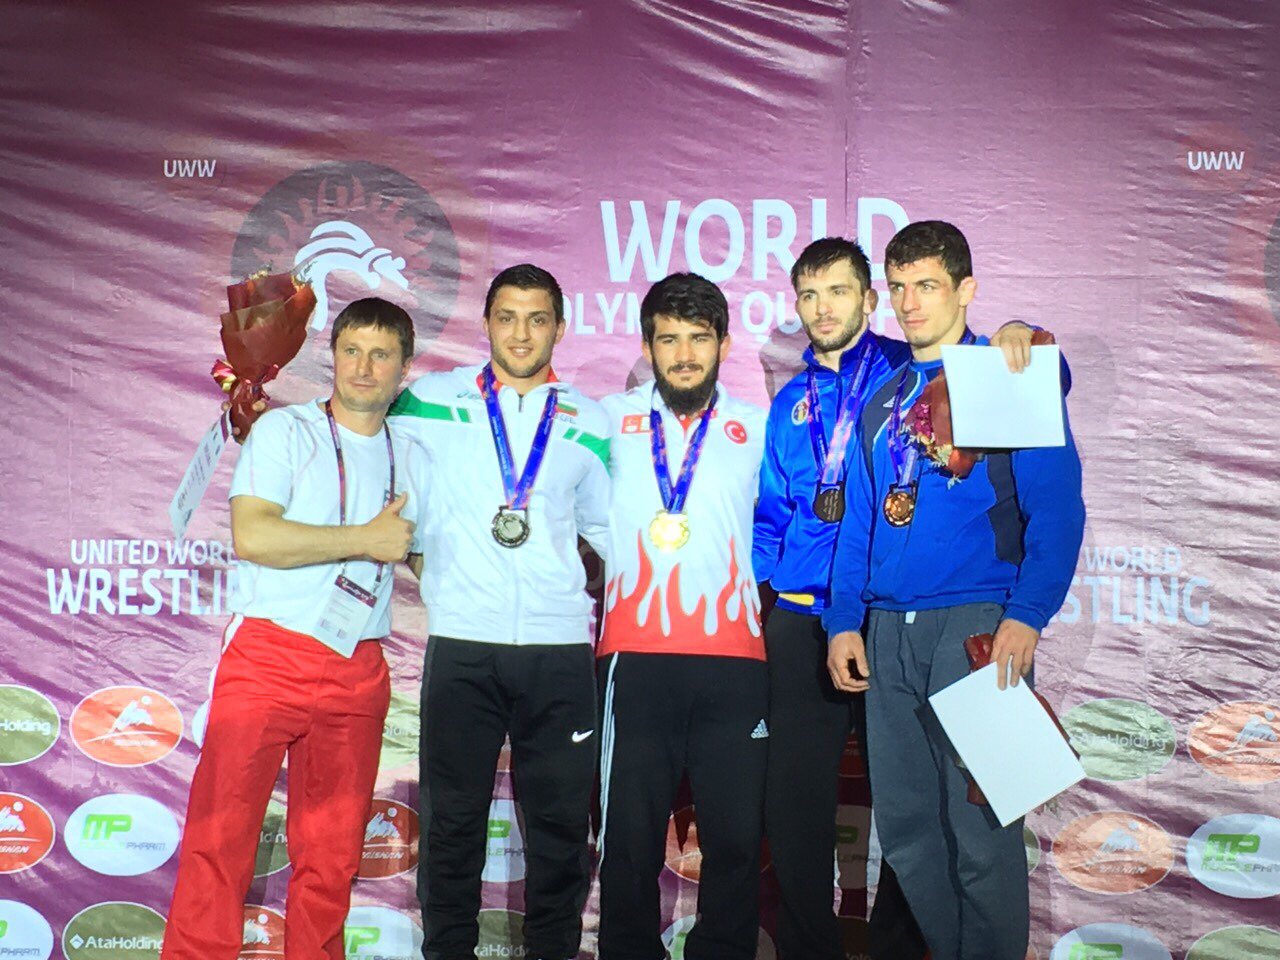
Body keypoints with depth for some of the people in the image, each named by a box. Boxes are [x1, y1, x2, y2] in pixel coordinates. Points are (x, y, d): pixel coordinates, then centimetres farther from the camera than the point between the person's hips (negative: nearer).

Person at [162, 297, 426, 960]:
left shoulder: (413, 460, 14)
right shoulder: (285, 431, 0)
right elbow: (253, 536, -15)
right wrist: (366, 539, -10)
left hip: (358, 674, 4)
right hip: (268, 655, -4)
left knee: (333, 851, 8)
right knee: (221, 835, -3)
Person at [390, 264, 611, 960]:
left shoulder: (588, 423, 11)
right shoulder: (431, 403, 6)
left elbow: (608, 527, 18)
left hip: (560, 647, 1)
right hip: (461, 643, -1)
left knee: (561, 817, 6)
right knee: (452, 816, 7)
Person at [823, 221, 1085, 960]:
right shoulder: (881, 401, 17)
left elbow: (1056, 507, -6)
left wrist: (1026, 616, -16)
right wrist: (845, 621, 8)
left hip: (977, 622, -5)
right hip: (888, 630, 5)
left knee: (980, 825, -3)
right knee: (904, 822, 9)